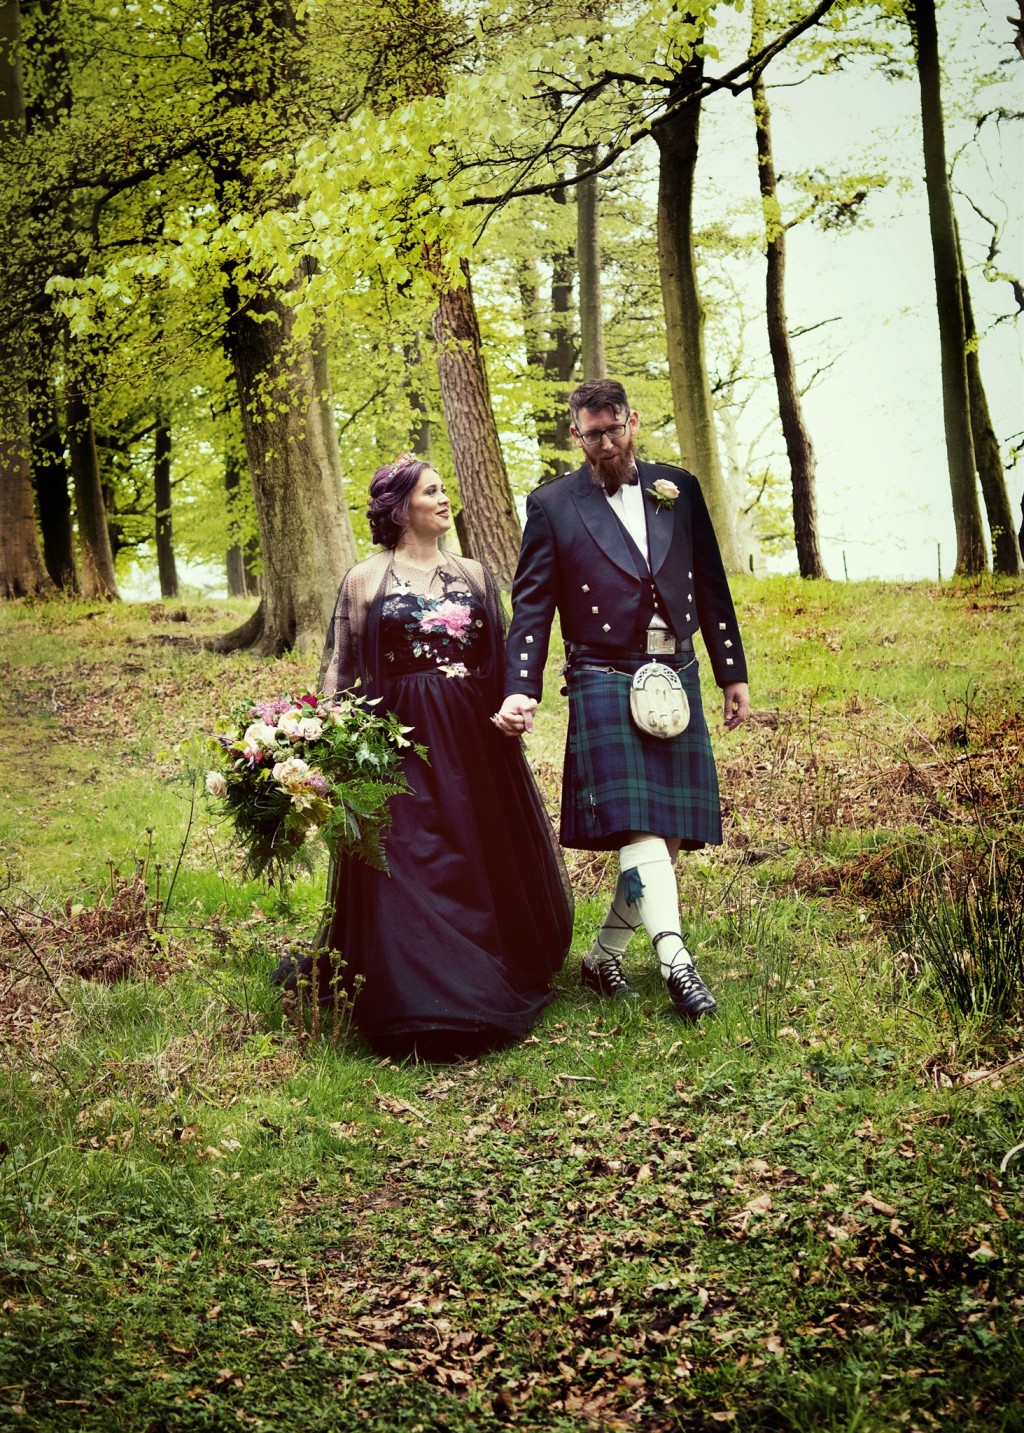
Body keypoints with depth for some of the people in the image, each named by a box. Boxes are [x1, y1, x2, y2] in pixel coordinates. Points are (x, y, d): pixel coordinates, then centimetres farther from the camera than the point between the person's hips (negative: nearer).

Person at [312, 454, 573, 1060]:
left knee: (487, 862, 7)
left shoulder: (475, 575, 12)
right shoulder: (365, 580, 3)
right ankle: (420, 1004, -4)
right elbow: (340, 672, 4)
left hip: (475, 741, 3)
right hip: (399, 743, -3)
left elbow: (502, 660, 14)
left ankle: (492, 983, 21)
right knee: (409, 868, -7)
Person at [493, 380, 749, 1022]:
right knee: (638, 824, -16)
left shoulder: (678, 488, 10)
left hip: (678, 678, 4)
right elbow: (532, 606, 1)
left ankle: (605, 955, 16)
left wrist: (734, 673, 13)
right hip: (606, 681, -4)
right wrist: (521, 690, -10)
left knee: (672, 831, 4)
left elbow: (711, 584, 14)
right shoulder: (552, 504, 2)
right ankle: (676, 960, -19)